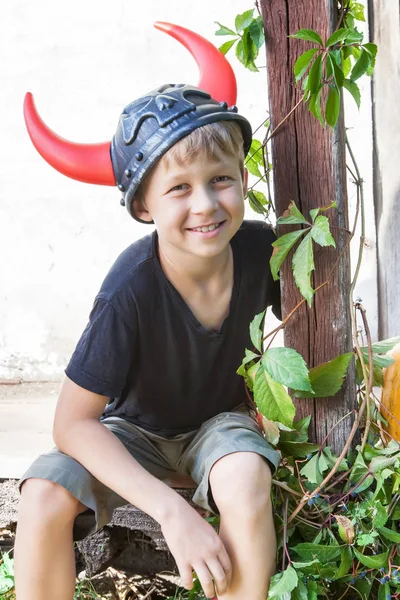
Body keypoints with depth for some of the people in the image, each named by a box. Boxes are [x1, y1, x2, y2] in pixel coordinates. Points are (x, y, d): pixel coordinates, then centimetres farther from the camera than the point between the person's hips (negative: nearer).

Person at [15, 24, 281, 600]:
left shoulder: (261, 249, -21)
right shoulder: (132, 289, -30)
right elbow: (73, 423, -26)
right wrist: (172, 511, -33)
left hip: (220, 418, 1)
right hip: (135, 429, -1)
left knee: (244, 477, -34)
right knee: (45, 496, -28)